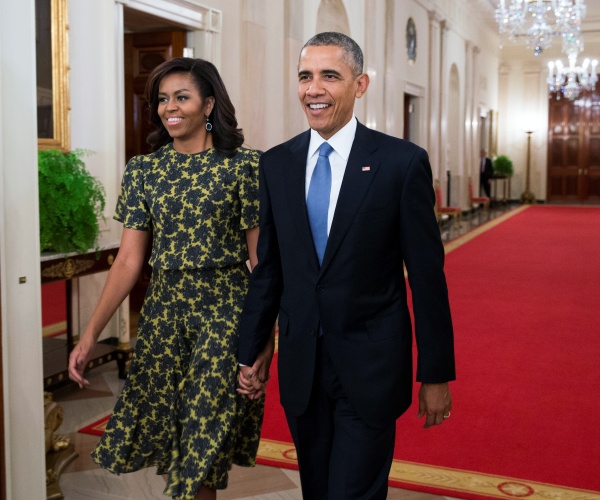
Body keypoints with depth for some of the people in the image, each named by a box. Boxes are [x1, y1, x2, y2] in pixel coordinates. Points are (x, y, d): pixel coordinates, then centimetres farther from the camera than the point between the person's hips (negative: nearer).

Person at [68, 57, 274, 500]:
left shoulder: (243, 164, -6)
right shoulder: (143, 169, 4)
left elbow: (259, 255, -4)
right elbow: (129, 260, 1)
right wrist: (91, 333, -5)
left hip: (225, 311, -4)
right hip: (163, 311, 4)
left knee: (203, 447, 1)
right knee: (162, 438, 12)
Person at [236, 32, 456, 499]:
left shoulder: (403, 162, -9)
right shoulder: (276, 164, 4)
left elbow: (427, 274, -7)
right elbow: (268, 267, 9)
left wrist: (437, 373, -4)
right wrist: (251, 350, 10)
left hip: (371, 368, -4)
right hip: (299, 366, 4)